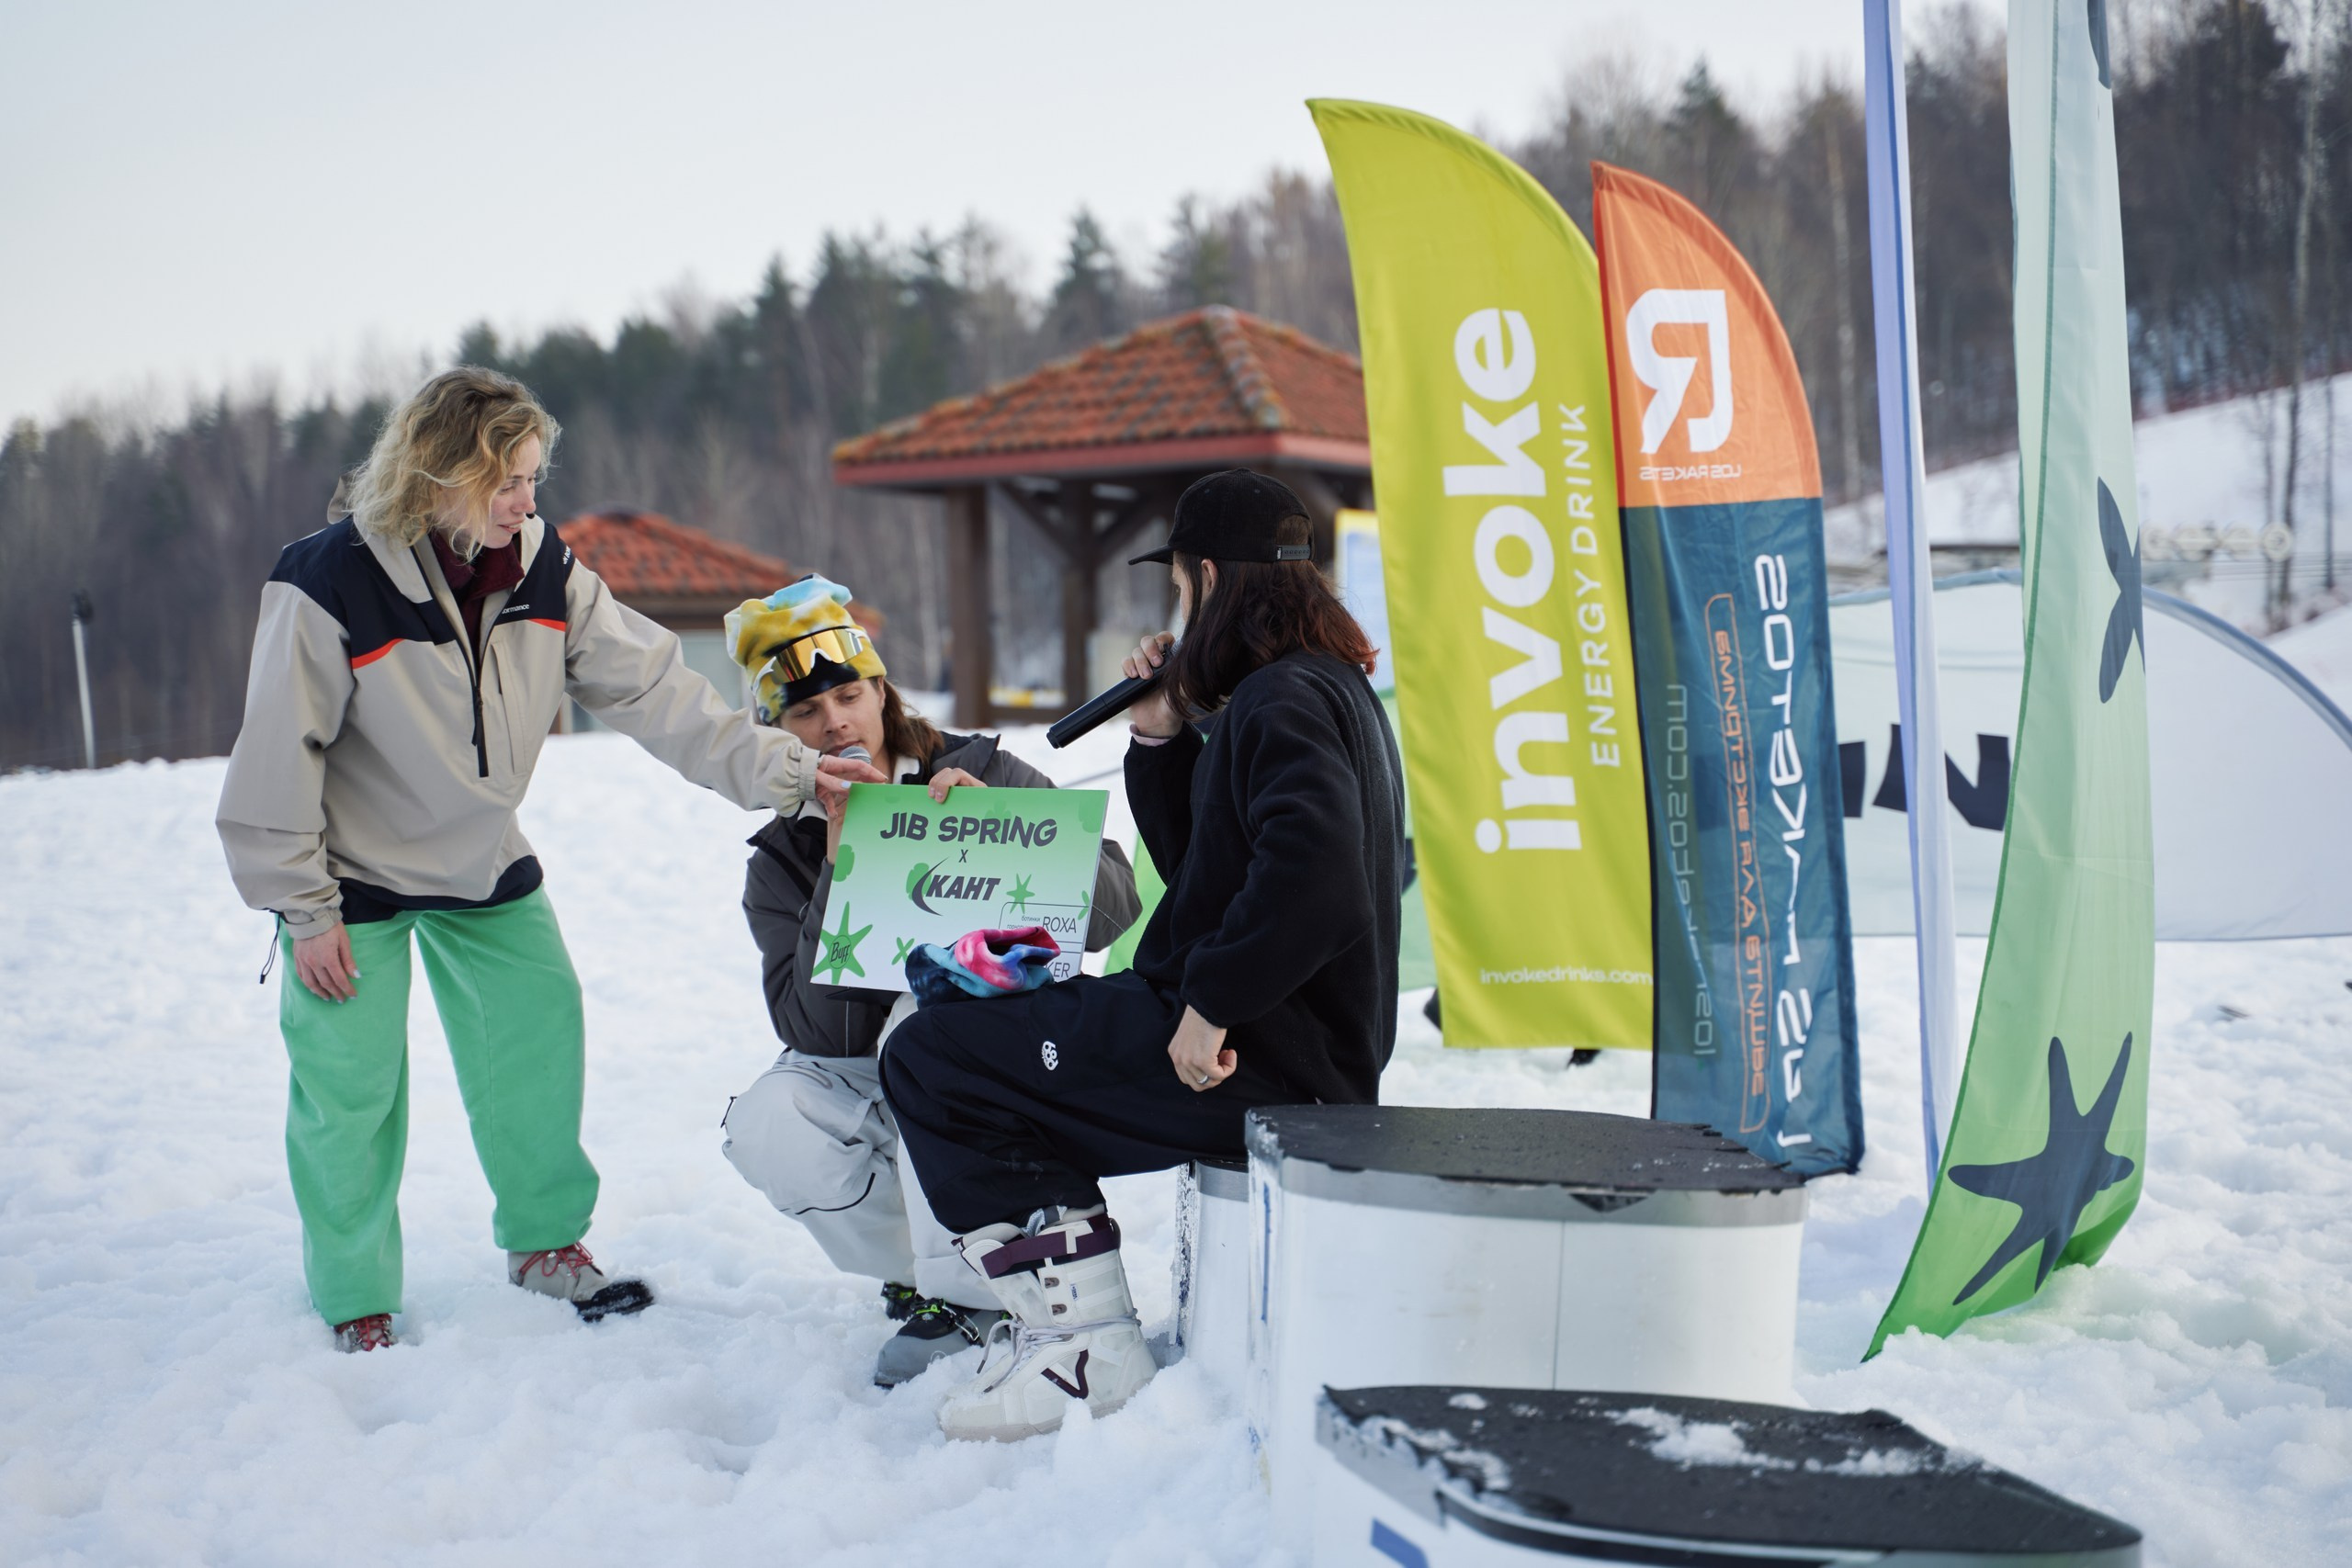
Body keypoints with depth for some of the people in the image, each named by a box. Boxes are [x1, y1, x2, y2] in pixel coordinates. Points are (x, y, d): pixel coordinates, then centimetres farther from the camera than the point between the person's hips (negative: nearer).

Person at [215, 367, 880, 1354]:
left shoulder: (544, 570, -11)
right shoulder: (329, 583, -25)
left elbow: (651, 689, -11)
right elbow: (277, 755, -18)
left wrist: (779, 769, -20)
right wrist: (304, 911, -15)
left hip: (484, 865, 5)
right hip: (354, 873, -5)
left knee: (540, 1025, 4)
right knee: (349, 1084, -4)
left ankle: (547, 1245, 25)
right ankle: (358, 1310, 14)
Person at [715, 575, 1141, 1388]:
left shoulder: (986, 776, -4)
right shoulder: (782, 861, 2)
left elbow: (1112, 909, -13)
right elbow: (816, 1030, -13)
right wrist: (840, 875, -21)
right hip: (874, 1092, 3)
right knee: (766, 1127, -25)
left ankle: (967, 1294, -23)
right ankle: (925, 1271, -6)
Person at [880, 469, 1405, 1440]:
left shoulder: (1283, 702, -16)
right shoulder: (1336, 688, 18)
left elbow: (1311, 873, -34)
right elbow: (1207, 871, 24)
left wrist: (1211, 1005, -26)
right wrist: (1162, 742, 12)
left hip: (1260, 1059, -11)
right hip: (1308, 1047, 11)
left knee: (927, 1062, -8)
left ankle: (1083, 1341, -9)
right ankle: (1066, 1315, 24)